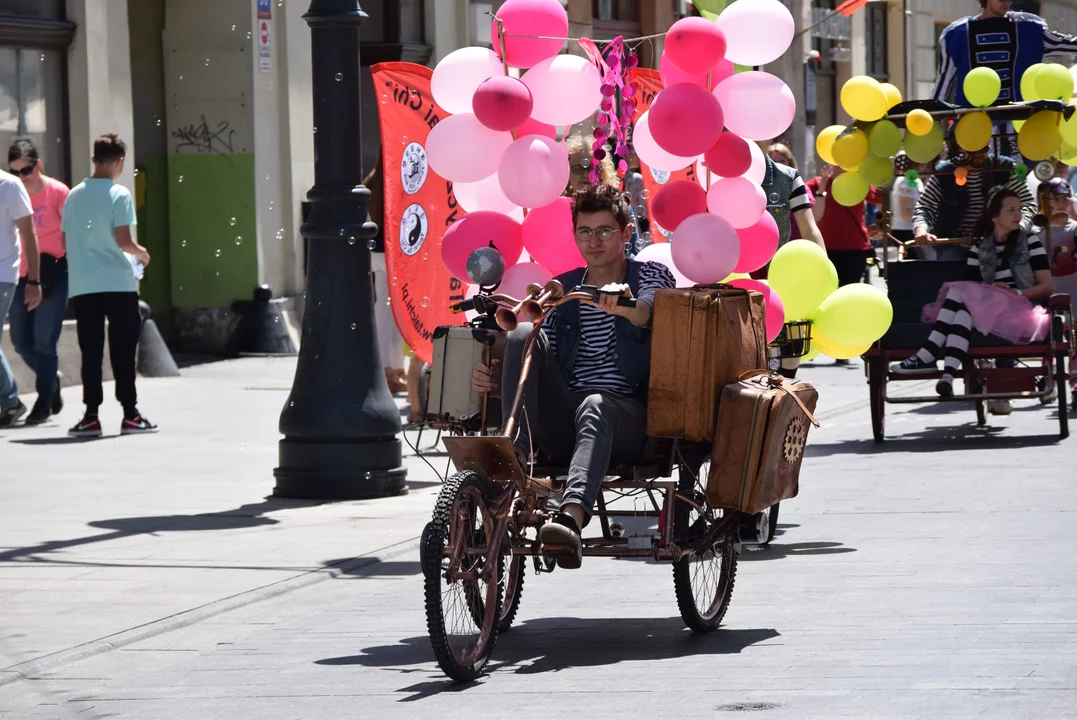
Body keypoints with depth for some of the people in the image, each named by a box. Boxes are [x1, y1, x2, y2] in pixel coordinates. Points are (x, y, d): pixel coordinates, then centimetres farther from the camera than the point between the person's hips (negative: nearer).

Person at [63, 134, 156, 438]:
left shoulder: (74, 196, 7)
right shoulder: (119, 195, -8)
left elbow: (66, 241, 11)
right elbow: (123, 240, -15)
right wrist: (140, 253, 4)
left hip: (82, 285, 4)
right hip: (117, 283, -4)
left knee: (91, 352, 5)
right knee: (123, 350, 3)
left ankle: (91, 416, 2)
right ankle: (130, 414, 4)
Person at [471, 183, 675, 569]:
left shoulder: (651, 275, 10)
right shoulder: (561, 288, 21)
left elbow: (648, 312, -16)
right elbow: (538, 362, 18)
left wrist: (622, 305, -41)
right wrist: (498, 379, -5)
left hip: (626, 419, -4)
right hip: (561, 419, 4)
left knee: (595, 406, -41)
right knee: (524, 334, -19)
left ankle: (571, 517, -67)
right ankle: (514, 457, -35)